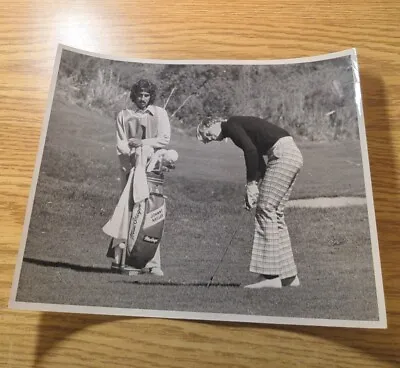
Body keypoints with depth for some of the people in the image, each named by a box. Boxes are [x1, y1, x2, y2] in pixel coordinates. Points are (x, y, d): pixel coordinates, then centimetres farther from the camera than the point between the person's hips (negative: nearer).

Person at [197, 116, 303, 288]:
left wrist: (251, 183, -11)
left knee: (266, 210, -8)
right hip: (293, 155, 9)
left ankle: (270, 276, -5)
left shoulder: (230, 124, -3)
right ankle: (288, 275, 16)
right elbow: (258, 155, 18)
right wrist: (255, 185, 9)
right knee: (275, 213, 9)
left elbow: (251, 150, -17)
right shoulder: (239, 126, 23)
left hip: (283, 155, -9)